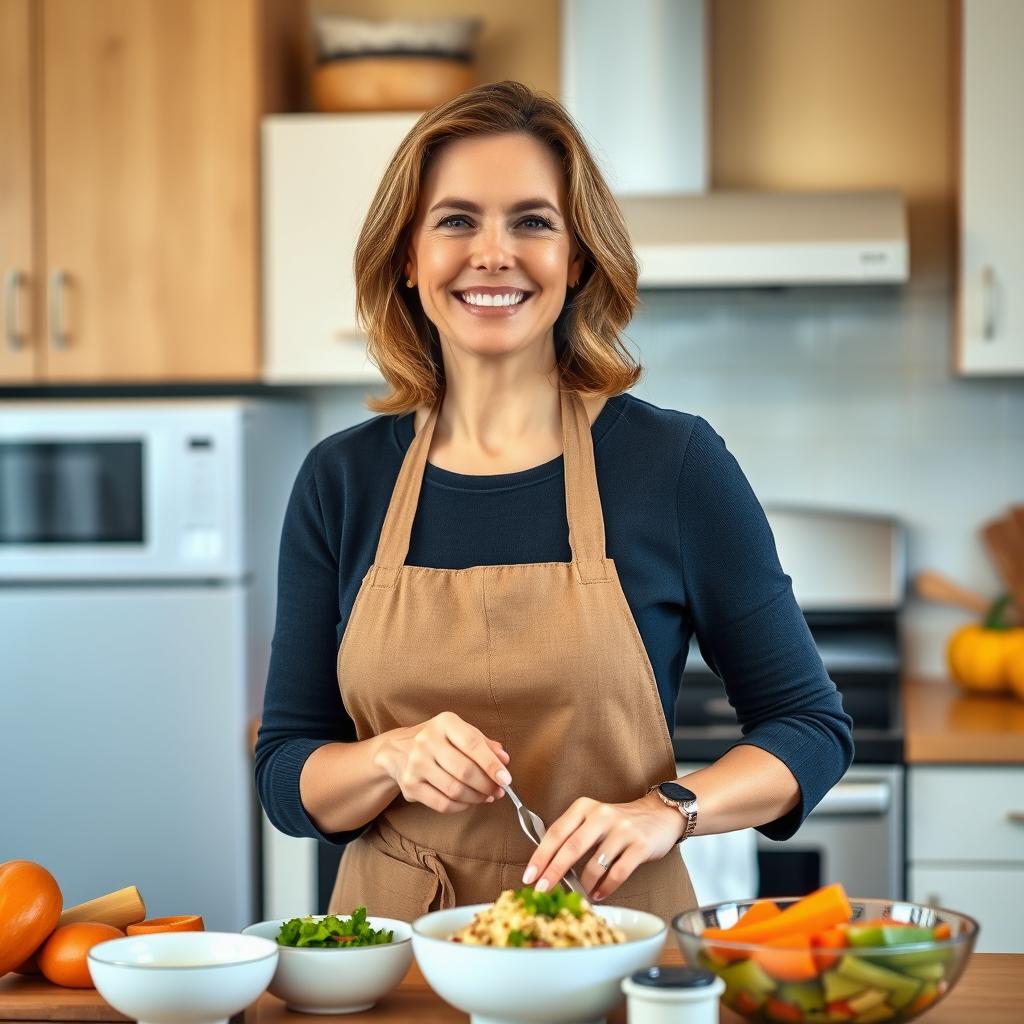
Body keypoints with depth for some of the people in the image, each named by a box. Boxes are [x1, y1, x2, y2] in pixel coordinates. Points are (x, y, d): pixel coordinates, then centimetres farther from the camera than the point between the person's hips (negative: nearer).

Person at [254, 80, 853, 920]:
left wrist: (665, 812, -13)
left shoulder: (676, 462, -3)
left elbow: (811, 725, 4)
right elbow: (287, 778, 8)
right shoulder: (341, 480, 4)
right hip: (398, 939, 3)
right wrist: (396, 758, -13)